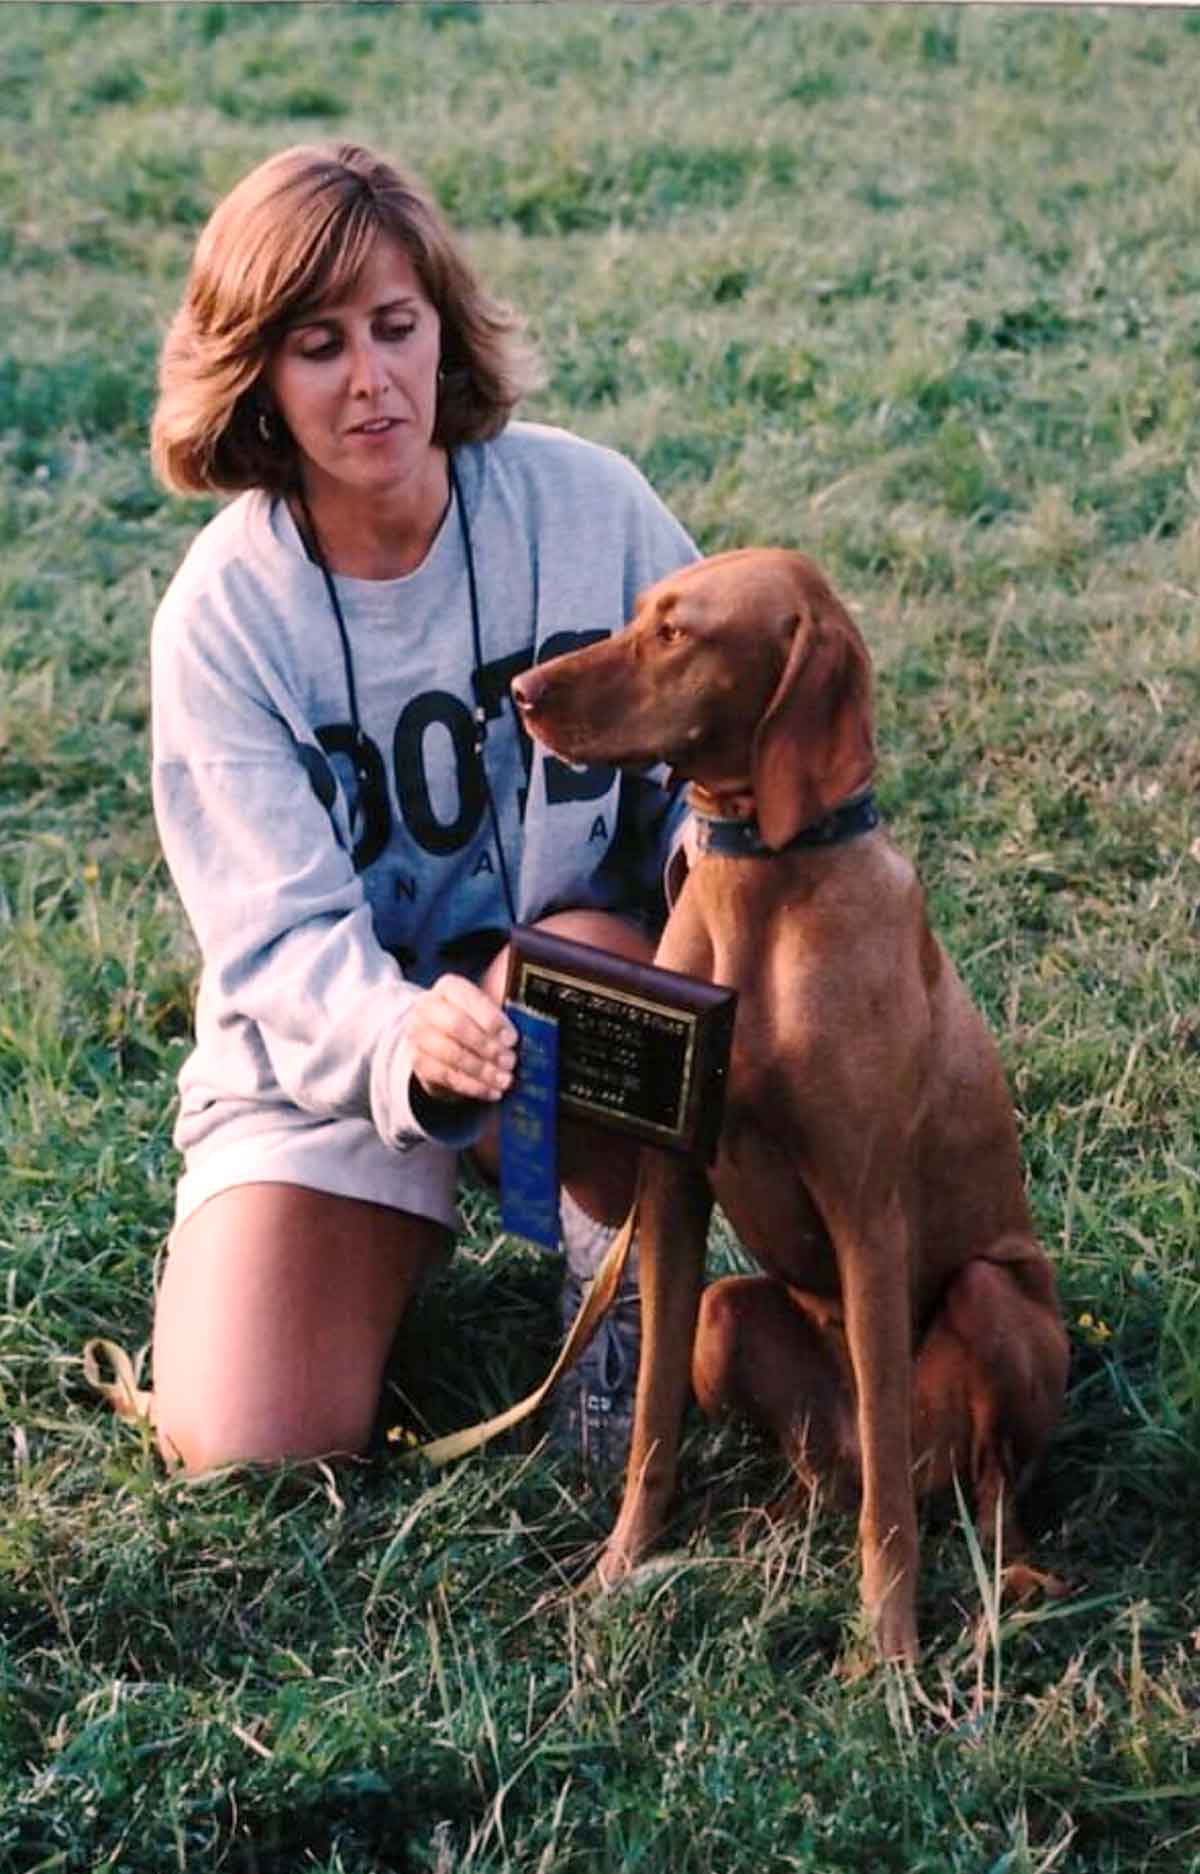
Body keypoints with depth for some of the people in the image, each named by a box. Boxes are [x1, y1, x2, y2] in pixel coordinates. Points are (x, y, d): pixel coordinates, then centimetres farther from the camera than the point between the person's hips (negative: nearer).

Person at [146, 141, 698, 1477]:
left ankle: (622, 1270, -7)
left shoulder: (585, 503, -11)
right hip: (328, 1051, 0)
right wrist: (404, 1038, -40)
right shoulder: (221, 614, -13)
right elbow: (282, 938, -18)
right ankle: (398, 1231, 19)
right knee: (244, 1446, -13)